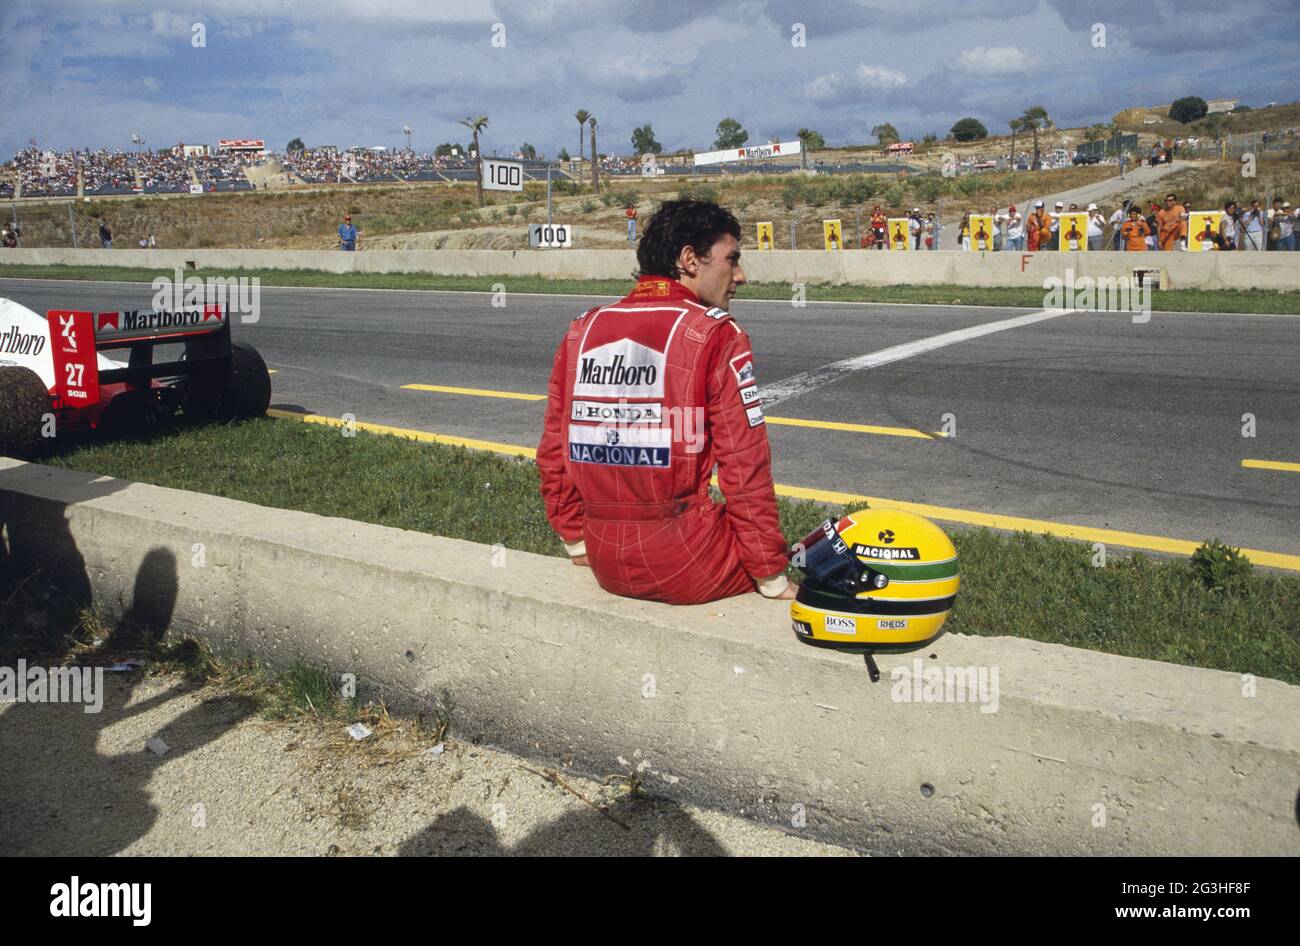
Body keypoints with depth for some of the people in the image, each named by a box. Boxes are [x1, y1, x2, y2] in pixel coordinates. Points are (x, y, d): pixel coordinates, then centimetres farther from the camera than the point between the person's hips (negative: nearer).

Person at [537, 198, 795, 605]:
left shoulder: (581, 331, 7)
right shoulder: (717, 336, -9)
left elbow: (553, 453, 12)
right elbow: (745, 467, -11)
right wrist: (772, 578, -2)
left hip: (605, 566, 6)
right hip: (684, 564, -6)